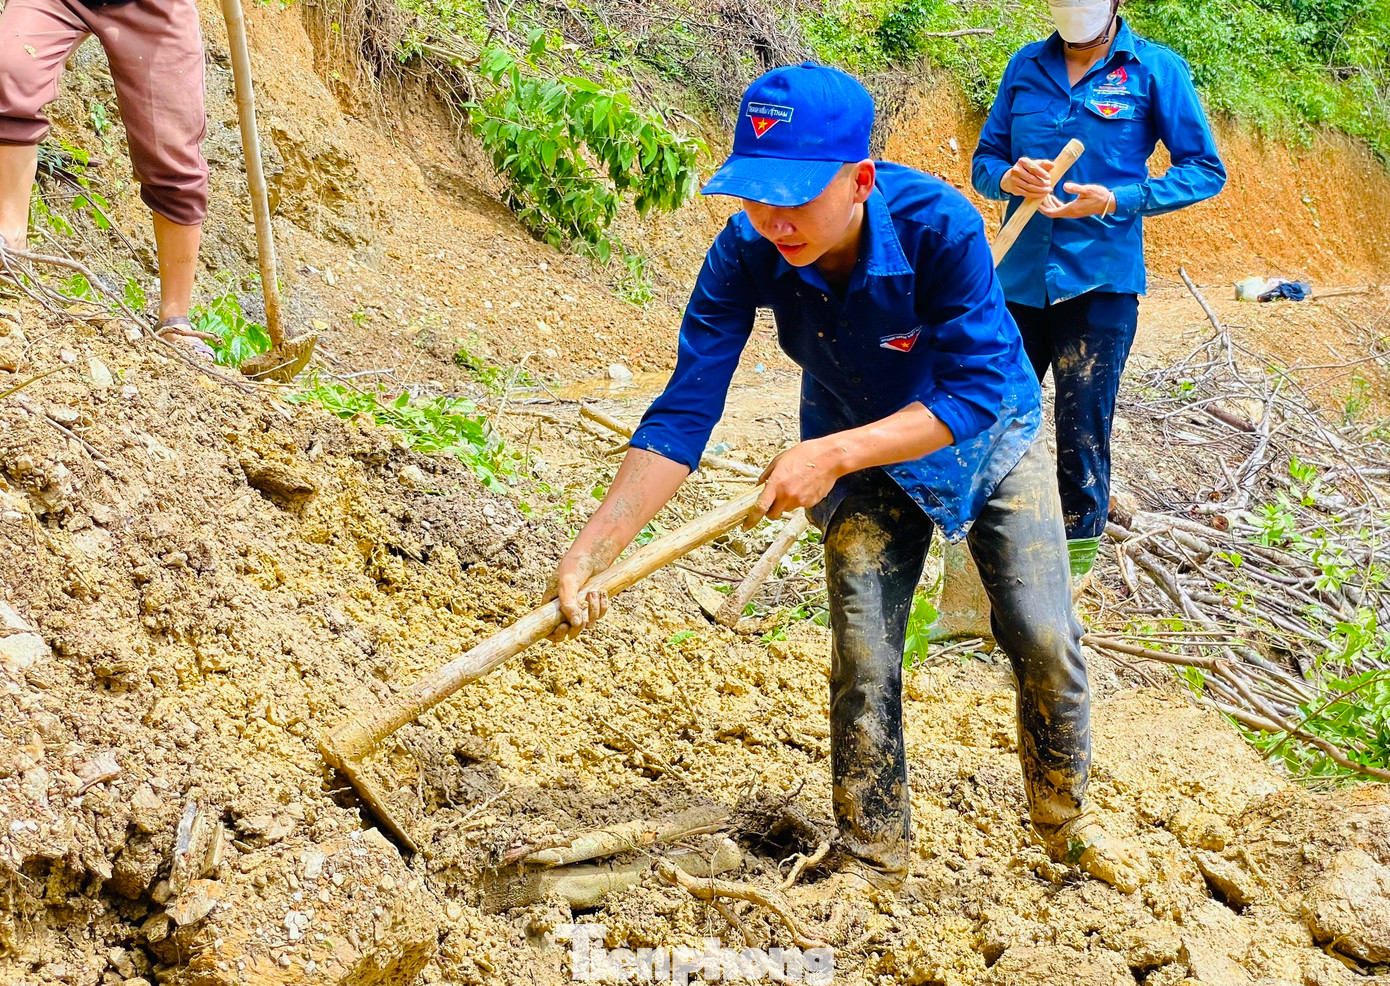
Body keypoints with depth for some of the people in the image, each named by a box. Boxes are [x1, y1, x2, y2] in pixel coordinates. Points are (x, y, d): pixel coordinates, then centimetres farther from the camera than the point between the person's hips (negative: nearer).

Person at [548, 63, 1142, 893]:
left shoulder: (939, 226, -38)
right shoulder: (747, 256, -29)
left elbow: (976, 391, -34)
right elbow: (684, 412, -28)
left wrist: (833, 455, -42)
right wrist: (591, 551, -37)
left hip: (989, 436, -1)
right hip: (865, 462, 2)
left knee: (1043, 638, -4)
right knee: (863, 660, -4)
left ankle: (1066, 820, 24)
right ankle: (875, 862, 17)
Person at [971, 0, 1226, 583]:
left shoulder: (1155, 69, -3)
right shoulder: (1026, 66, 8)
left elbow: (1205, 170, -2)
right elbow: (984, 161, 13)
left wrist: (1117, 201, -16)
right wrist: (1009, 178, -12)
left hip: (1100, 283, -4)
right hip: (1019, 278, 4)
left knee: (1082, 436, 1)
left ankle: (1076, 559, 16)